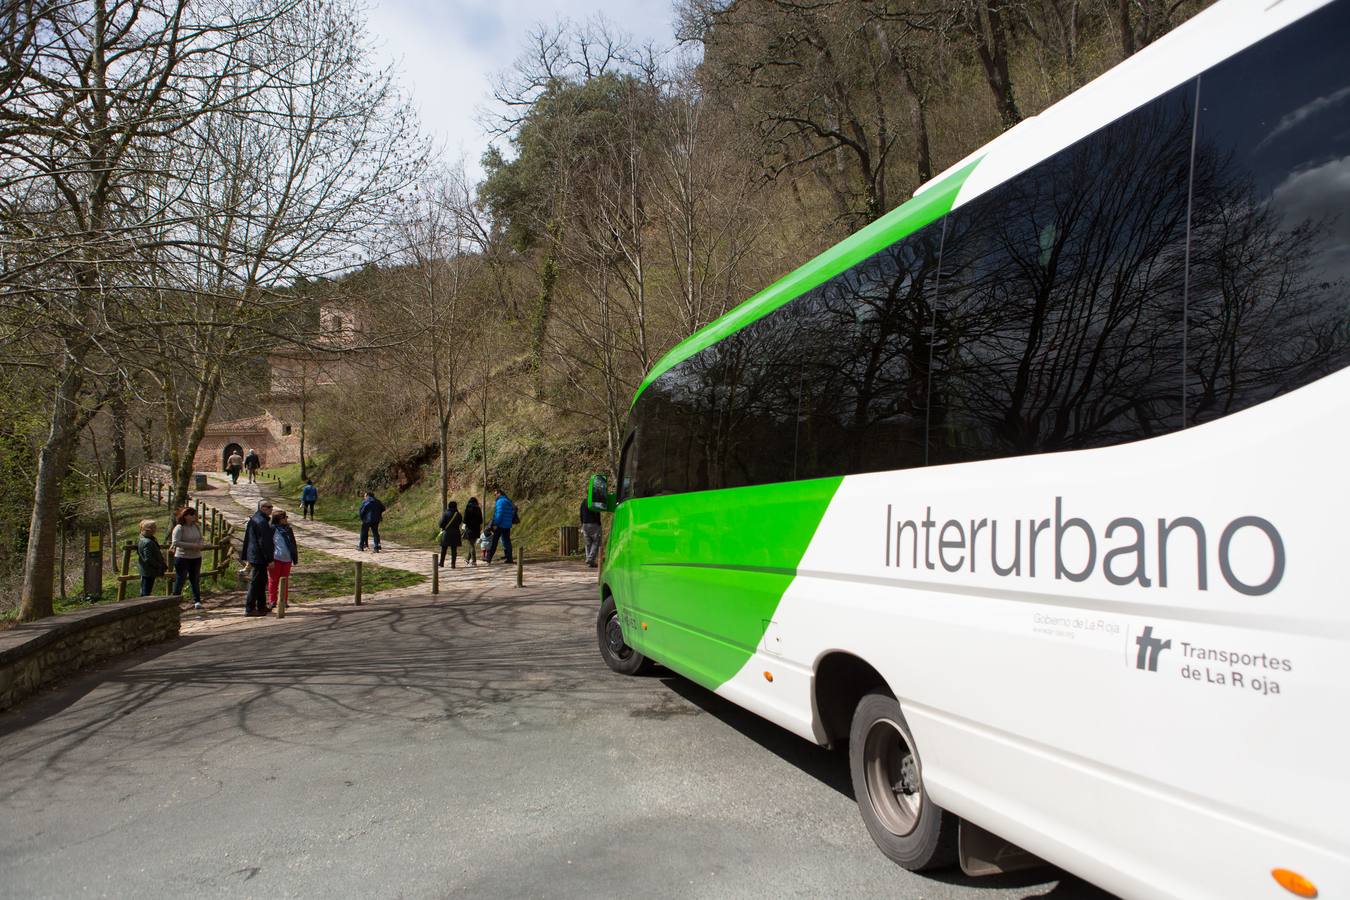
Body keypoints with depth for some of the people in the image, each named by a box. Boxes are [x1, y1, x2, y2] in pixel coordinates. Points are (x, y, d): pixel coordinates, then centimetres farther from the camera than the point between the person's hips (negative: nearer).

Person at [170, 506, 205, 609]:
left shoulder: (196, 527, 9)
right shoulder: (179, 528, -10)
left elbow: (202, 539, 15)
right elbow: (175, 542, -19)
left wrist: (200, 545, -9)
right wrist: (191, 545, -22)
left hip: (196, 557, 6)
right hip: (182, 557, -6)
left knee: (195, 580, 8)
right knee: (180, 580, 1)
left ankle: (197, 601, 13)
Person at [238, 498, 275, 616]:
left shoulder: (253, 519, 14)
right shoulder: (261, 522, -19)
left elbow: (247, 539, 20)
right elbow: (264, 543, -21)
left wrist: (245, 556, 25)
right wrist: (270, 559, -18)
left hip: (253, 556, 10)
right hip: (259, 557, -10)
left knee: (261, 582, 17)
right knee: (255, 583, -5)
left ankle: (261, 607, 25)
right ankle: (249, 608, -1)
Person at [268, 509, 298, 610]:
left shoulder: (288, 529, 12)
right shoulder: (273, 529, -5)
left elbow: (293, 544, 18)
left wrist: (295, 557, 15)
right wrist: (270, 560, -12)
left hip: (287, 559, 5)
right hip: (276, 559, -5)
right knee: (273, 580, 5)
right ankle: (272, 601, 13)